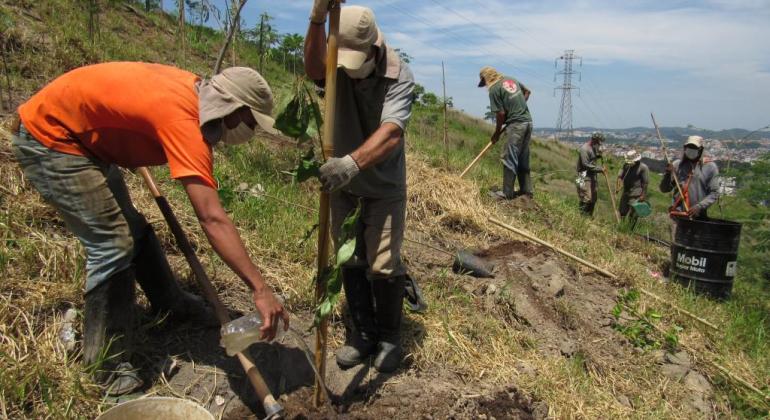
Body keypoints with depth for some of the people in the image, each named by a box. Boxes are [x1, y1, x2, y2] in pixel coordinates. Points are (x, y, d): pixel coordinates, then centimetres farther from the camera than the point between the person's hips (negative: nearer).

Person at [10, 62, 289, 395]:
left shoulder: (191, 87, -5)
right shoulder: (183, 119, -32)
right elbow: (212, 218, -39)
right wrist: (260, 288, -39)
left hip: (84, 137, 10)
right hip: (48, 138, -10)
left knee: (133, 228, 15)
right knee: (113, 243, -15)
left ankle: (170, 305, 34)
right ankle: (109, 373, -5)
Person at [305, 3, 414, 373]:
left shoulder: (399, 76, -20)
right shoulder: (338, 67, -9)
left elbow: (390, 133, -36)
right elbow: (314, 71, -34)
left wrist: (352, 162, -53)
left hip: (384, 188, -3)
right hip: (343, 185, 4)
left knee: (383, 266, -2)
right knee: (350, 262, 9)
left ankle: (389, 337, 20)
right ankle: (362, 333, 26)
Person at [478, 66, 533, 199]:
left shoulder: (494, 89, -9)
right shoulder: (511, 80, 14)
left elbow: (501, 113, -11)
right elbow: (527, 91, 26)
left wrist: (497, 133, 1)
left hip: (515, 125, -8)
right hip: (528, 121, 8)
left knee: (509, 159, -2)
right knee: (523, 159, 15)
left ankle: (507, 193, 2)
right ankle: (526, 190, 21)